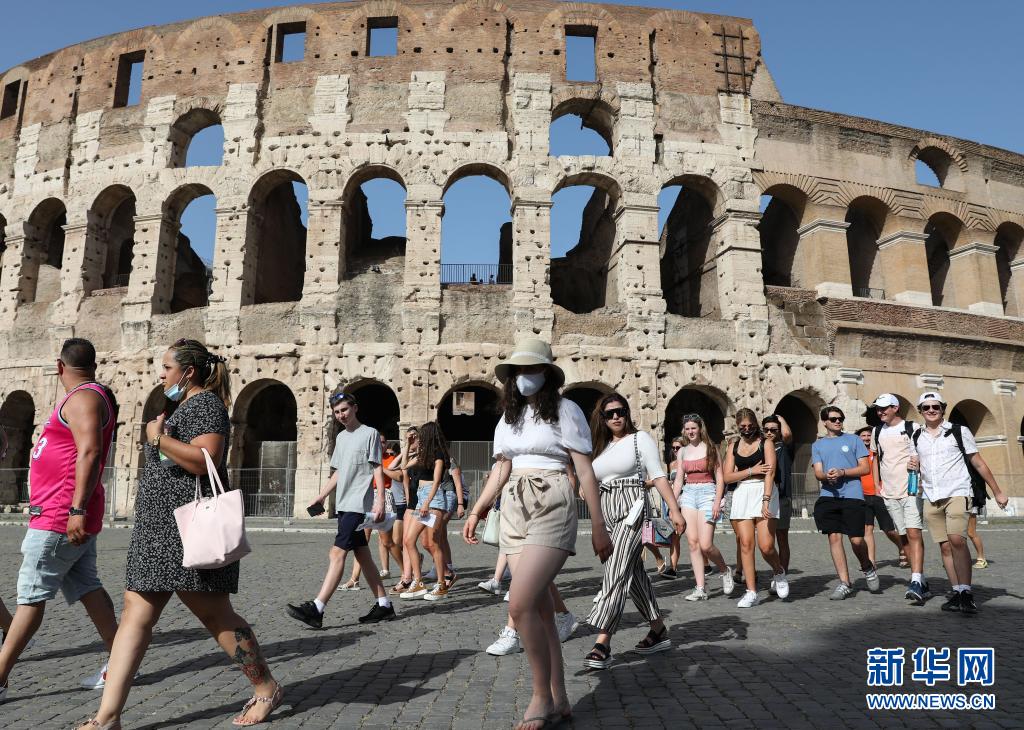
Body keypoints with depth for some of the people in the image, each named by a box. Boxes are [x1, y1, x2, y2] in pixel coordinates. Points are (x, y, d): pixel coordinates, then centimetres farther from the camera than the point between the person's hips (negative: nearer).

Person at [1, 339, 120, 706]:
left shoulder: (83, 398, -13)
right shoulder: (92, 397, 18)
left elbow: (90, 453, -25)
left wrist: (77, 510, -29)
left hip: (61, 516, -10)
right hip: (68, 515, 10)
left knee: (31, 595, -4)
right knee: (86, 588, 9)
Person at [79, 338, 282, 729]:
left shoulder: (205, 403, -10)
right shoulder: (181, 406, 21)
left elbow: (205, 460, -24)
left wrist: (158, 438, -14)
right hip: (159, 528, 10)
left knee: (215, 615, -2)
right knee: (135, 616, 5)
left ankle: (267, 689, 13)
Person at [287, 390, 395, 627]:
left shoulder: (370, 433, -4)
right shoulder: (340, 437, 18)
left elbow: (378, 469, -8)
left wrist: (380, 500, -16)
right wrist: (321, 497, 16)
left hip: (359, 504, -8)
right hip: (343, 505, 8)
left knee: (337, 554, -14)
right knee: (363, 556, 9)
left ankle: (316, 610, -17)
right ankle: (384, 605, 16)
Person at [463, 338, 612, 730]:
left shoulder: (565, 410, -3)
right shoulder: (509, 415, 14)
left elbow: (585, 471, -4)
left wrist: (598, 526, -6)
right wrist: (476, 511, 13)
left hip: (552, 509, -6)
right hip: (514, 509, 6)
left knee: (520, 603, -18)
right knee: (540, 610, 6)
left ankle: (542, 697, 0)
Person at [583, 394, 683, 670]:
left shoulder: (640, 438, 2)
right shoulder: (601, 446, 18)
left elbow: (658, 475, -5)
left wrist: (674, 510, -12)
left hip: (632, 509, -6)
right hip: (606, 513, 6)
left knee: (616, 573, -14)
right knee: (634, 573, 12)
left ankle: (603, 644, -16)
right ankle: (659, 630, 25)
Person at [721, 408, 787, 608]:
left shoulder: (764, 443, 2)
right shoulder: (734, 447, 14)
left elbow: (770, 473, -11)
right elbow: (727, 476, 6)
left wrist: (766, 500, -23)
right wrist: (752, 471, -7)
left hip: (764, 492, -3)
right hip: (742, 494, 3)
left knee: (766, 546, -9)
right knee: (746, 544, -3)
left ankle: (779, 572, 24)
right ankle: (751, 592, 4)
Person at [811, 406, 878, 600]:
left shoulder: (853, 440, 10)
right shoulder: (818, 445, 16)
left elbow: (865, 468, 4)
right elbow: (817, 472, 7)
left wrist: (842, 472, -10)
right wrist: (826, 476, -17)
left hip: (852, 495, -2)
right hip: (828, 496, 2)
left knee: (856, 540, -6)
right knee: (834, 537, -2)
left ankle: (868, 568, 25)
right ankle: (844, 583, 6)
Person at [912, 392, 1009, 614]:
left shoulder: (959, 431, 0)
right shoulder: (917, 437, 11)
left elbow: (979, 463, 3)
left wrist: (997, 492, 5)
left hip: (957, 495, -4)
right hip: (931, 499, 4)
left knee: (957, 540, -21)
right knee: (945, 547, 4)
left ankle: (966, 592, -16)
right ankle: (957, 593, 11)